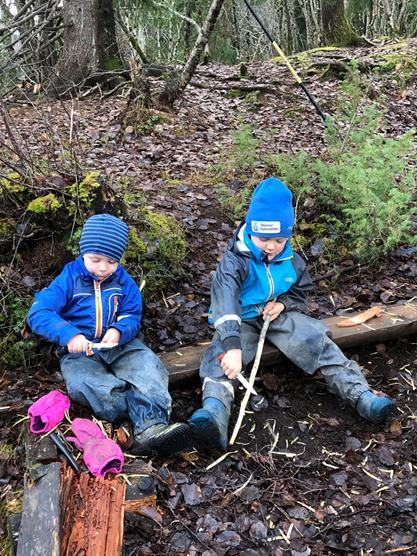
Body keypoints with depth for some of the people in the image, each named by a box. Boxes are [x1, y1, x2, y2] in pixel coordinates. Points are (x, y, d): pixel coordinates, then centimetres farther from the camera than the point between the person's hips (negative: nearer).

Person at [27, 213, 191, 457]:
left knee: (148, 365, -28)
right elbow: (38, 313, -12)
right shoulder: (69, 280, -2)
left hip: (120, 345, 2)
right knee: (82, 384, -34)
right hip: (80, 350, -2)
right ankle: (151, 409, -35)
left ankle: (151, 427, -48)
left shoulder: (124, 281, 7)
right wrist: (69, 334, -31)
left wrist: (119, 331, -22)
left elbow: (132, 316, 4)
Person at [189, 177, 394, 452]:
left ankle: (361, 394, -21)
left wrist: (283, 304, -10)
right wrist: (232, 346, -52)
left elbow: (301, 293, 16)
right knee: (220, 354, -32)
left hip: (279, 316, 4)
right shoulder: (235, 260, -21)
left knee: (317, 342, -19)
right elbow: (225, 300, -37)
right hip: (242, 321, -4)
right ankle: (215, 412, -55)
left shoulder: (291, 261, -3)